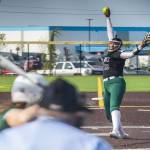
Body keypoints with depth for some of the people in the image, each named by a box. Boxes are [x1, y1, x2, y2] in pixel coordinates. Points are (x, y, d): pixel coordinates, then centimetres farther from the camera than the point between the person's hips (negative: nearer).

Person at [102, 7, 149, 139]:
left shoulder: (119, 54, -4)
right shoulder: (109, 52, 16)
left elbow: (131, 54, -24)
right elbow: (110, 34, 23)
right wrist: (108, 18, 28)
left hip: (117, 82, -8)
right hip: (106, 84, 8)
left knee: (114, 107, -27)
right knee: (108, 113, 9)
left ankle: (116, 131, -43)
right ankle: (122, 133, 18)